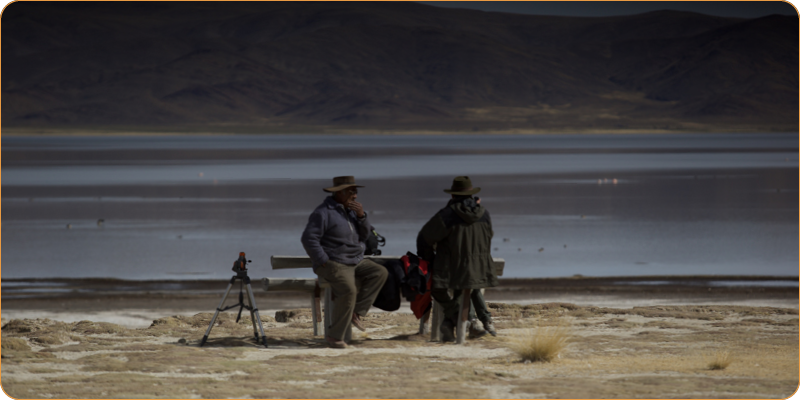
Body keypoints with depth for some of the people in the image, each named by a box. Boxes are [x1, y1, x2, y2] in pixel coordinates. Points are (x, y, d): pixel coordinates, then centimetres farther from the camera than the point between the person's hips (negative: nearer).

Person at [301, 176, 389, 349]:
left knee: (380, 273, -12)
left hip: (355, 261, 9)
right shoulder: (323, 212, -11)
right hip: (334, 263, -9)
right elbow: (308, 238, -18)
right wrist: (323, 262, -20)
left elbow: (363, 235, 12)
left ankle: (356, 313, -12)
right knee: (349, 290, -31)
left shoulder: (350, 210, 15)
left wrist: (361, 216, -6)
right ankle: (334, 336, -22)